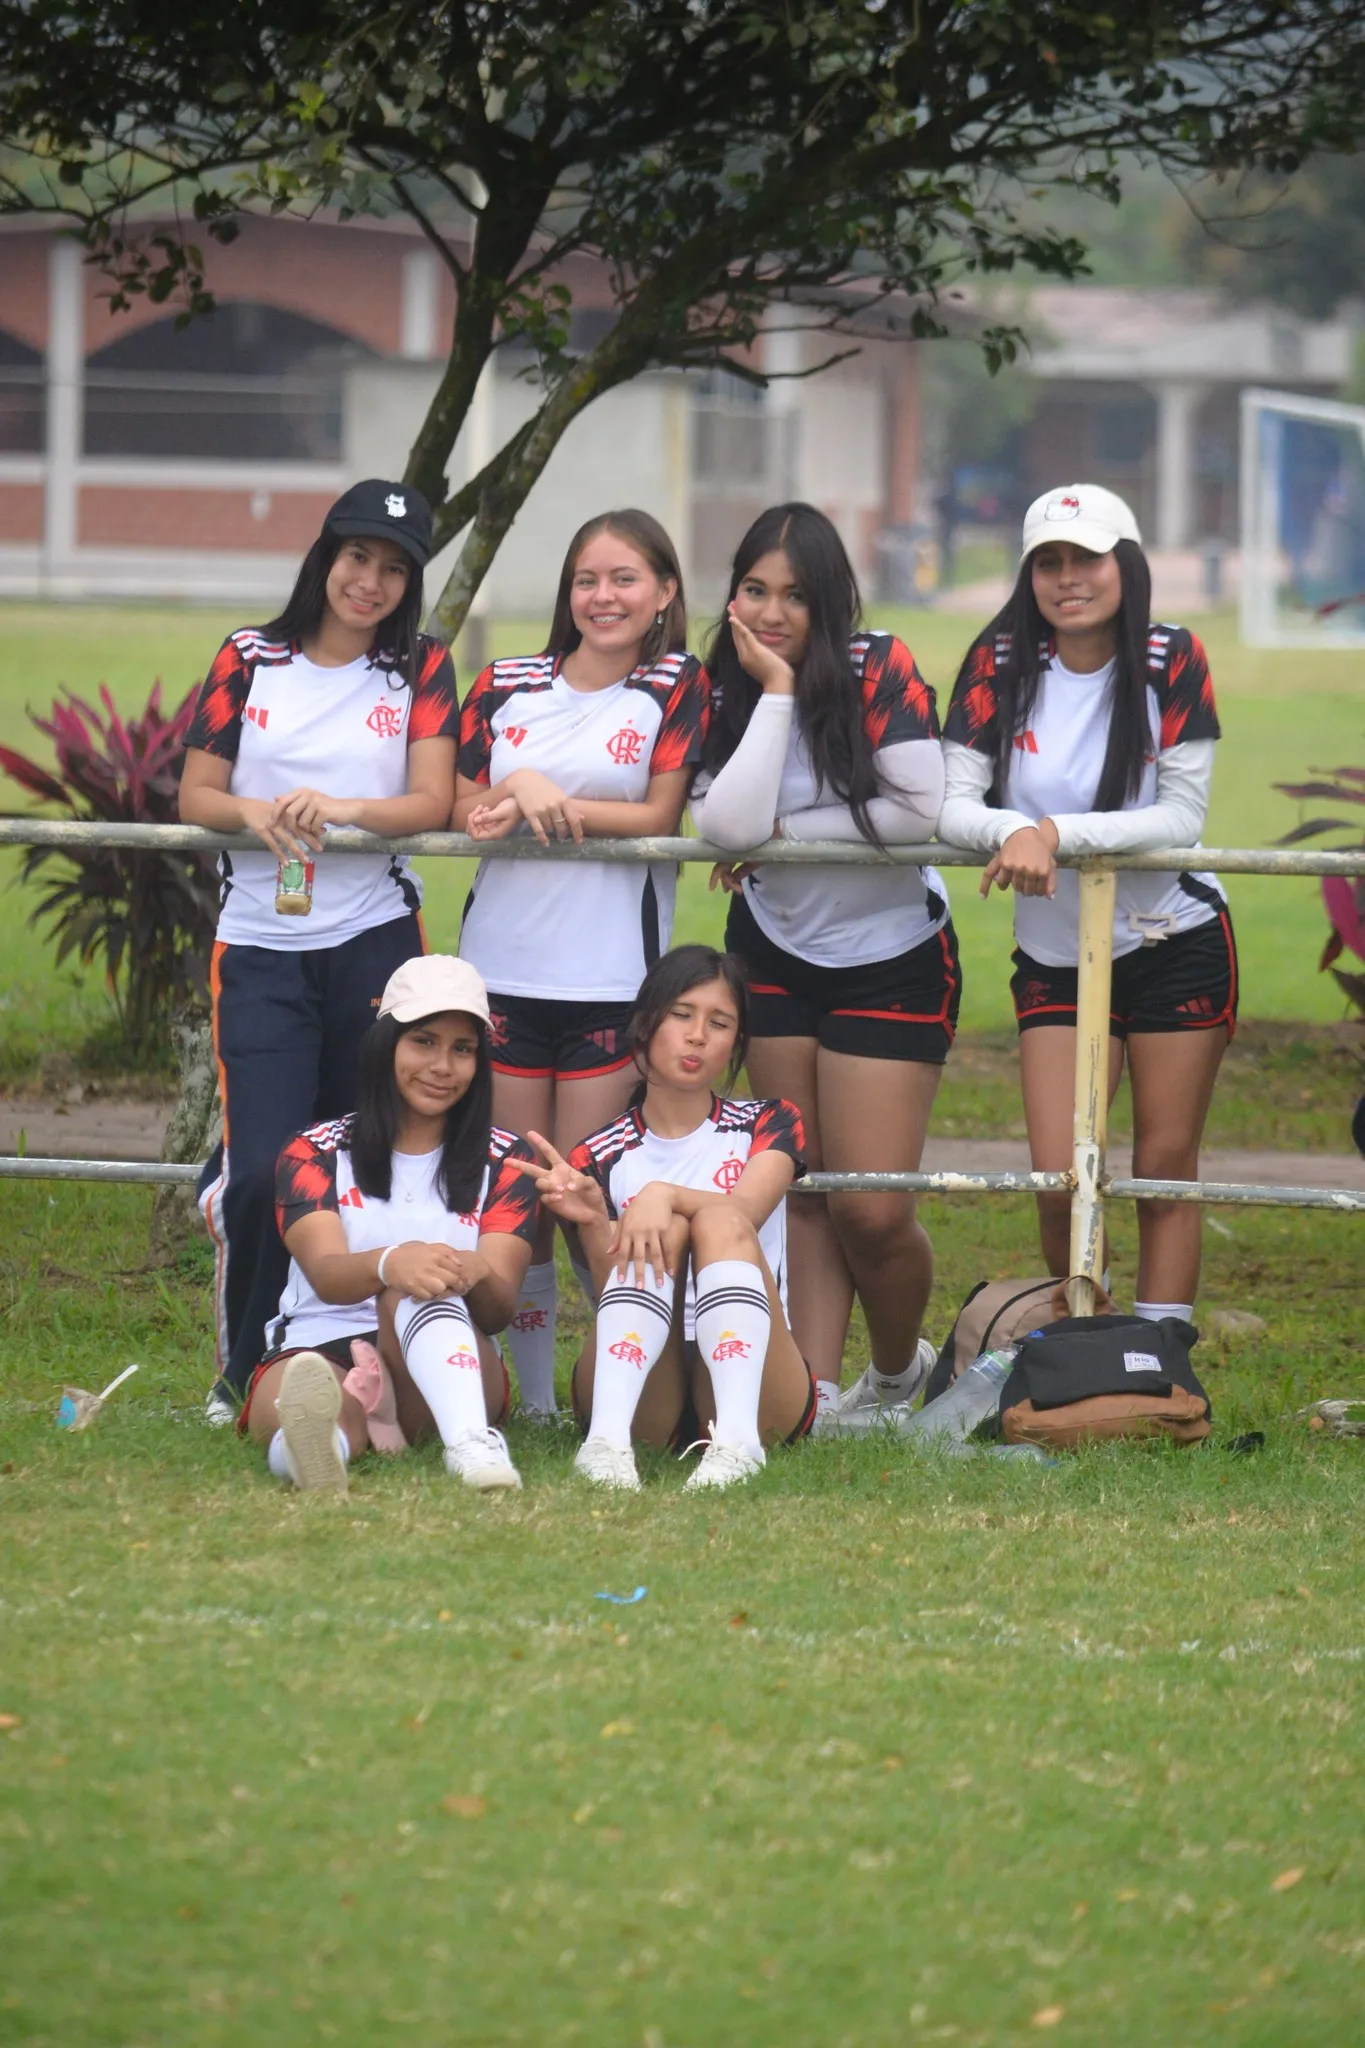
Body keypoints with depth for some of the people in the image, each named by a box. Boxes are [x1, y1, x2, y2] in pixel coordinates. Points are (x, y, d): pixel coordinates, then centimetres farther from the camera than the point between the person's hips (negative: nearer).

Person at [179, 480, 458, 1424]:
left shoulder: (421, 668, 6)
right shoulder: (250, 659, 7)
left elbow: (434, 802, -3)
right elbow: (194, 794, 6)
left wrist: (343, 809, -20)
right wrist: (254, 813, -15)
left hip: (375, 943, 0)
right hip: (260, 948, 0)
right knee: (262, 1171, -10)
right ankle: (245, 1374, 6)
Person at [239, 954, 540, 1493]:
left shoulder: (503, 1163, 13)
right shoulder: (314, 1155, 11)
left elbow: (499, 1309, -2)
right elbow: (326, 1274, -10)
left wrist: (474, 1273, -29)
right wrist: (387, 1263, -36)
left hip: (449, 1369, 1)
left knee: (418, 1288, -34)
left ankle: (470, 1441, -63)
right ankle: (320, 1439, -78)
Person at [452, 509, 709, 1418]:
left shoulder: (677, 687, 1)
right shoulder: (508, 687, 10)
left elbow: (659, 816, -6)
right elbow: (465, 809, 10)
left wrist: (543, 800, -11)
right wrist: (519, 795, -11)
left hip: (612, 977, -3)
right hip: (505, 966, 3)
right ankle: (530, 1395, 10)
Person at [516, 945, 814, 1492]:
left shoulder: (767, 1128, 13)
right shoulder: (601, 1158, 12)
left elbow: (744, 1213, -10)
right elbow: (613, 1291, -2)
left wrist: (664, 1195, -30)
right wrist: (593, 1220, -23)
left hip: (750, 1385, 0)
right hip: (643, 1392, 0)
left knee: (720, 1225, -24)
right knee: (665, 1234, -24)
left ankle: (735, 1441, -51)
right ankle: (608, 1439, -51)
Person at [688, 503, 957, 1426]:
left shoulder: (881, 669, -16)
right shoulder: (724, 692, -7)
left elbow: (919, 811, -23)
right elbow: (731, 825, -23)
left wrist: (784, 830, -18)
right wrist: (775, 690, -22)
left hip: (894, 958, -4)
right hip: (778, 951, 4)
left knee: (871, 1209, -6)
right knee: (802, 1192, 2)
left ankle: (901, 1368, 20)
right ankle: (817, 1391, 5)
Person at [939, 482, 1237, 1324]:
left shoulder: (1174, 661, -11)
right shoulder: (1000, 663, -7)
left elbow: (1182, 818, -16)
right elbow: (953, 806, -12)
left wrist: (1055, 831, -27)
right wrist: (1014, 833, -34)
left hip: (1178, 945, -1)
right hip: (1055, 959, 1)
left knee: (1166, 1166, 2)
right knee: (1060, 1181, -5)